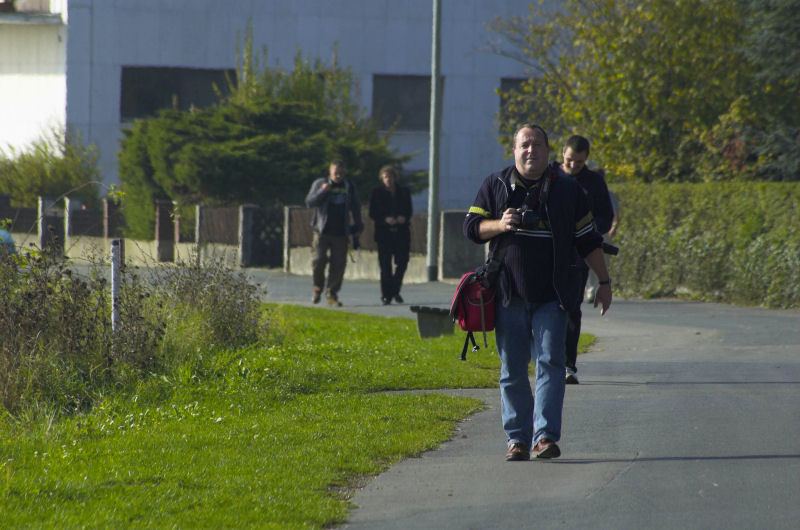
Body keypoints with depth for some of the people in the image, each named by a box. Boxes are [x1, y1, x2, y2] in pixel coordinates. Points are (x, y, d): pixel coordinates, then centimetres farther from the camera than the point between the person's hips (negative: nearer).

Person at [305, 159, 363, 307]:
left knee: (339, 264, -3)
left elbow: (355, 207, 21)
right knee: (318, 260, -11)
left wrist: (358, 225, 15)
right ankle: (318, 288, 12)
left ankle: (332, 294, 6)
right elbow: (309, 202, -2)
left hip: (341, 233, 2)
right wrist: (322, 191, -17)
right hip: (322, 231, -2)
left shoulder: (349, 187, 12)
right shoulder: (319, 184, 5)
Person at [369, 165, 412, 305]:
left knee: (402, 262, -4)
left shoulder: (404, 192, 10)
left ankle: (395, 290, 16)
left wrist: (403, 218, -10)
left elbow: (409, 211, 13)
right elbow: (372, 214, 1)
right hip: (384, 233, -2)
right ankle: (386, 295, 3)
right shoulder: (376, 192, 4)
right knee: (385, 266, -4)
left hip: (401, 232, 2)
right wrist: (385, 219, -16)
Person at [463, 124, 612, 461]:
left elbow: (588, 241, 12)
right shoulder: (495, 186, 8)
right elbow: (472, 227, 6)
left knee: (550, 363, -10)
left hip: (551, 297, -1)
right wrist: (499, 225, -14)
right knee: (512, 370, 2)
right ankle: (517, 439, 8)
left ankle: (545, 436, -13)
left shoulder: (567, 191, 7)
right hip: (509, 294, 1)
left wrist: (604, 282, 10)